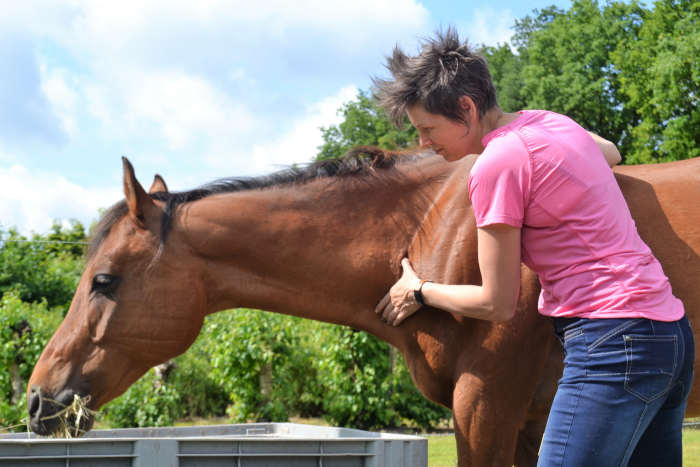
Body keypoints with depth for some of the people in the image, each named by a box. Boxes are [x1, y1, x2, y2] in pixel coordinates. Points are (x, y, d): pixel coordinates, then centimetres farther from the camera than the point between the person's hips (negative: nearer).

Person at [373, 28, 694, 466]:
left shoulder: (495, 164, -13)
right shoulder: (551, 122, 12)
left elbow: (498, 304, -6)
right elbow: (611, 153, 38)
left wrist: (420, 292, 9)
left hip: (613, 345, -10)